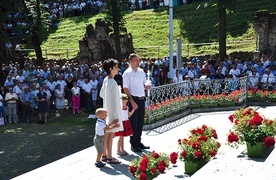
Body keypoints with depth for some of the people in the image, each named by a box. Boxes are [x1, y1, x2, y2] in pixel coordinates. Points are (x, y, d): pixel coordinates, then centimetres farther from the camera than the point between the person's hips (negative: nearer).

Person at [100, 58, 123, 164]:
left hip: (107, 110, 9)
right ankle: (109, 157, 9)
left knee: (107, 133, 16)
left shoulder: (106, 80, 5)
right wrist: (116, 116, -20)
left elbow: (101, 94, 18)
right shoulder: (113, 82, -21)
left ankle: (105, 155, 26)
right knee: (111, 134, 0)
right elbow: (114, 100, -22)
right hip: (113, 112, -9)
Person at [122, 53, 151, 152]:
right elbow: (125, 89, -12)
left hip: (142, 99, 7)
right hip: (133, 99, -7)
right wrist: (132, 102, -17)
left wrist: (146, 86, -4)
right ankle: (133, 144, 11)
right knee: (133, 122, 1)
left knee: (140, 122, 15)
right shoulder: (127, 73, -10)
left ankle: (138, 142, 28)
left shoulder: (141, 71, 10)